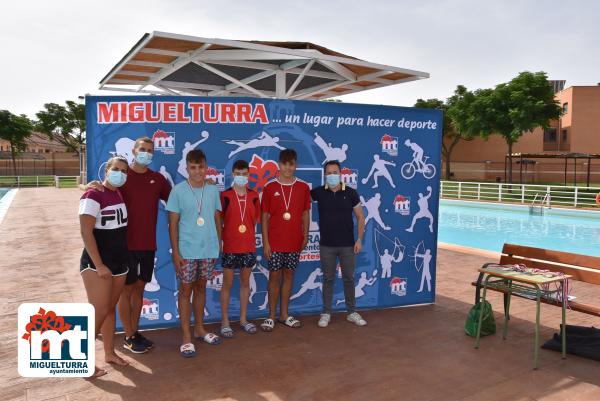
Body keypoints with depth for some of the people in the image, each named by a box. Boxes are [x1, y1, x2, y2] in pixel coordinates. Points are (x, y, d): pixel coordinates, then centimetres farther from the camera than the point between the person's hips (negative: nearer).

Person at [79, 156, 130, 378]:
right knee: (99, 312, -6)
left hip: (119, 261, 7)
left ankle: (109, 353, 26)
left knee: (110, 309, 15)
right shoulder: (93, 195, -15)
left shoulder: (120, 194, 7)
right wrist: (99, 265, -21)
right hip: (97, 263, -7)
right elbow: (86, 232, -20)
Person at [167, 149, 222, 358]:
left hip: (209, 250, 4)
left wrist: (219, 245, 8)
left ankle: (199, 328, 30)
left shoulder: (213, 190, 4)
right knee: (186, 290, 4)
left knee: (201, 287, 16)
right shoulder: (178, 190, -6)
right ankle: (186, 337, 12)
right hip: (187, 250, -3)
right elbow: (173, 224, -6)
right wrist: (175, 252, -10)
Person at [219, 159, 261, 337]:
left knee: (245, 282, 13)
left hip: (249, 246, 3)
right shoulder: (225, 195, -5)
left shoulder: (254, 196, 5)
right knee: (227, 283, 5)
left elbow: (255, 220, 11)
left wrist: (250, 237, 3)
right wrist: (220, 241, -8)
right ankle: (225, 322, 16)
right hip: (229, 247, -3)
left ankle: (243, 319, 25)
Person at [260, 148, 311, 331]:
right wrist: (265, 242, -6)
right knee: (274, 276, 3)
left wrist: (305, 236, 5)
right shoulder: (270, 187, -4)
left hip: (294, 241, 2)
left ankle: (284, 314, 23)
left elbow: (305, 214, 9)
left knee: (288, 275, 11)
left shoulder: (303, 187, 2)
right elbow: (265, 216, -3)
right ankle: (271, 316, 15)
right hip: (275, 242, -2)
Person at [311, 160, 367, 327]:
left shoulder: (350, 193, -2)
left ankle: (352, 312, 23)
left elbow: (360, 217, 2)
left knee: (349, 278, 9)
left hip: (347, 245, 0)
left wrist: (359, 239, -4)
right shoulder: (319, 192, -1)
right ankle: (326, 313, 19)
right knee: (328, 279, 9)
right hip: (327, 245, 0)